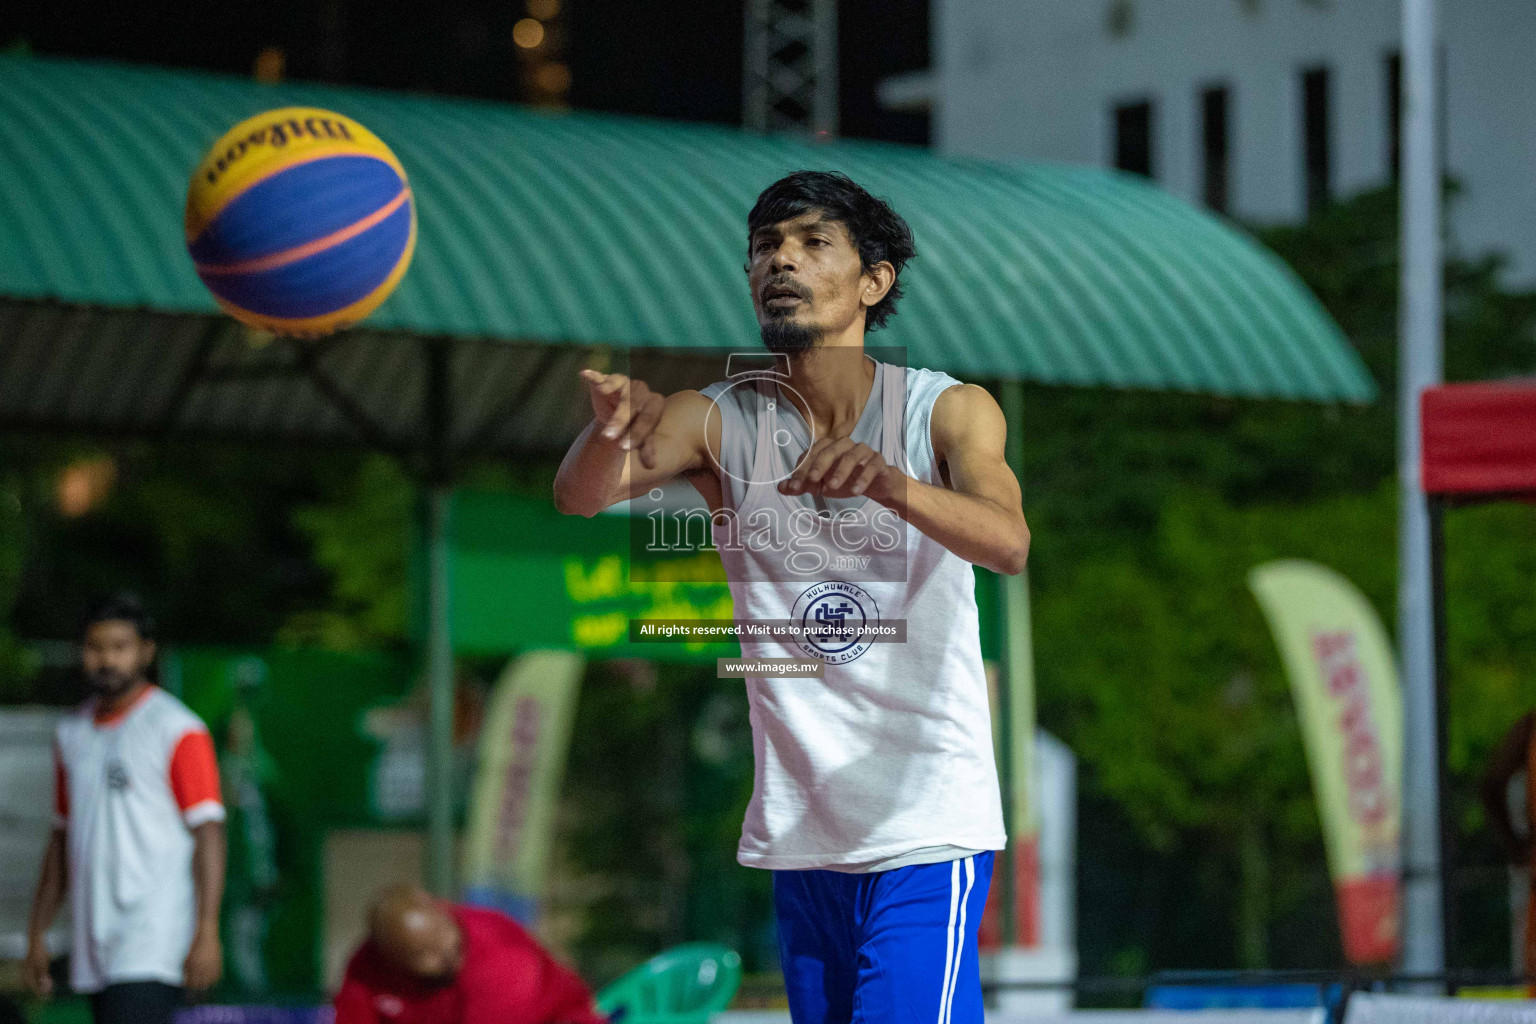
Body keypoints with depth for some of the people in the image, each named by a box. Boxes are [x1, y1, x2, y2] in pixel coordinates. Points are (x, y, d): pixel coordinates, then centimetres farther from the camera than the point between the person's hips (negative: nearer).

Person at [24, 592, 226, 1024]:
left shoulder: (178, 730, -5)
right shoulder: (71, 734, 15)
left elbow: (208, 833, -10)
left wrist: (206, 933, -18)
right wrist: (38, 932, 18)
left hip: (153, 947, -7)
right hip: (95, 948, 7)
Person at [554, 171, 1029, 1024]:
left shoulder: (947, 410, -3)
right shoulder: (717, 422, 2)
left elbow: (1007, 542, -22)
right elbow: (579, 497, -16)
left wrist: (890, 483, -43)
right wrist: (611, 429, -40)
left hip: (930, 828, -3)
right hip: (800, 837, 3)